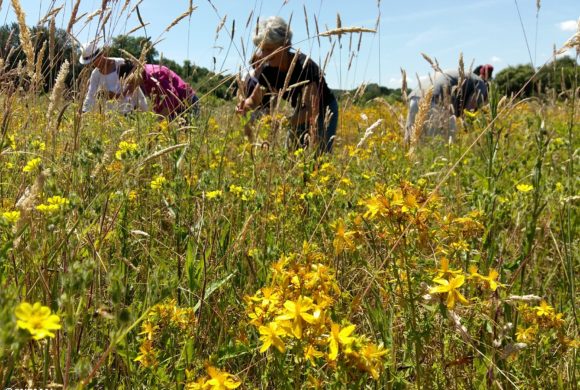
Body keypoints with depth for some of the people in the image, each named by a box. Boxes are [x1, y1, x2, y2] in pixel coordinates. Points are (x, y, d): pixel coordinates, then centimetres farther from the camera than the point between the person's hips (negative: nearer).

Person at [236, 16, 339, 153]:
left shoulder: (304, 66, -32)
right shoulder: (269, 70, -13)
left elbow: (313, 109, -39)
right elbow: (255, 99, -3)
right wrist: (245, 105, -27)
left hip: (324, 111, -6)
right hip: (300, 114, 6)